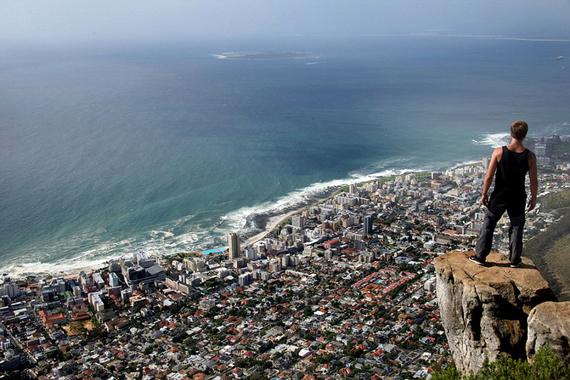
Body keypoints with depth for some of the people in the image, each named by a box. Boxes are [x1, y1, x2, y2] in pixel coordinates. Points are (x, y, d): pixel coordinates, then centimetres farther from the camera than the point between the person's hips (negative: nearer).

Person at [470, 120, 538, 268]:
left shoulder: (499, 152, -17)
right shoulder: (530, 156, -13)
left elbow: (488, 177, -13)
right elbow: (534, 182, -6)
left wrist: (484, 194, 1)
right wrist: (533, 198, 10)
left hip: (499, 196, -1)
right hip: (518, 199, 1)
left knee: (488, 225, 14)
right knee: (516, 228, 18)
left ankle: (480, 256, 20)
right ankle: (514, 260, 27)